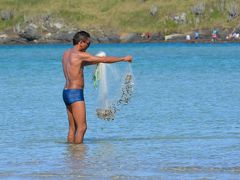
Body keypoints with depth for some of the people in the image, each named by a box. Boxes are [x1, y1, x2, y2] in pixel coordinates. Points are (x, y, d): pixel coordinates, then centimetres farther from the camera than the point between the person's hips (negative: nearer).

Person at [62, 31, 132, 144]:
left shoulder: (66, 54, 12)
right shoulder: (80, 55, -14)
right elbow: (105, 59, -9)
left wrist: (96, 62, 32)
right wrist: (123, 59, 0)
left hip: (67, 92, 9)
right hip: (75, 93, -9)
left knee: (72, 128, 11)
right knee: (82, 127, -8)